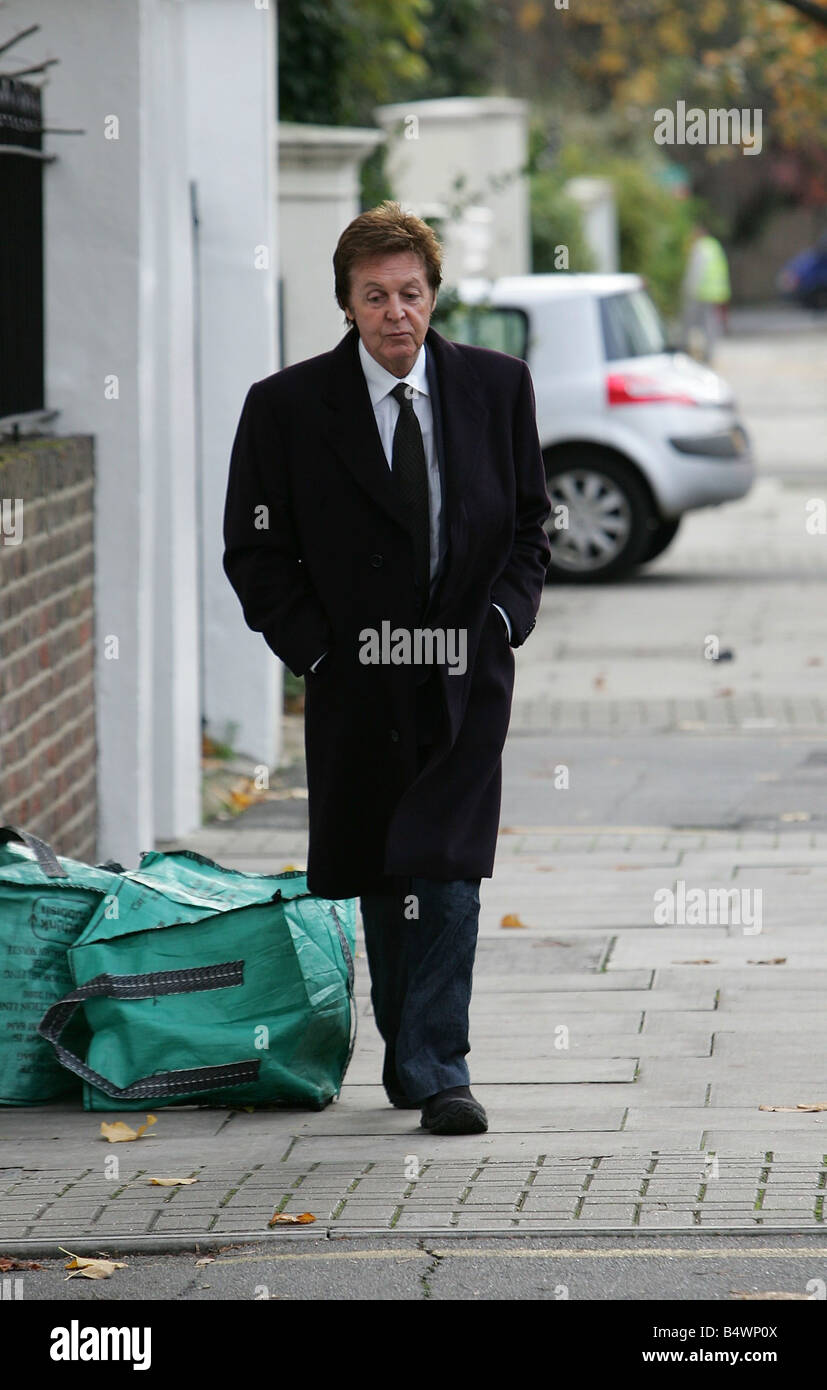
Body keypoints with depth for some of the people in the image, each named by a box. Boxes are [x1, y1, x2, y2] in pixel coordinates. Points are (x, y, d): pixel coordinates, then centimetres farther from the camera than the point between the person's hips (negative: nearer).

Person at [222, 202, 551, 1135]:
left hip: (465, 673, 0)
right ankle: (408, 1056, 23)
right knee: (381, 881, 9)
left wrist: (503, 616, -1)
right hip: (356, 681, 0)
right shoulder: (287, 407, -3)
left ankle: (435, 1069, -10)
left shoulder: (496, 387, 3)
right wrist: (316, 646, -7)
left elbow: (530, 522, 12)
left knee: (446, 873, -11)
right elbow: (256, 550, 2)